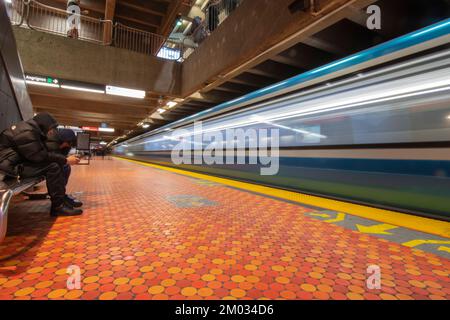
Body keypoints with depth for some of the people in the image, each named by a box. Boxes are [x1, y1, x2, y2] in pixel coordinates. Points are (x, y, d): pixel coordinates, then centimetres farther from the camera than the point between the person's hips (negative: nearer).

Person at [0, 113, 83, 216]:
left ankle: (61, 198, 5)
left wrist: (62, 158, -4)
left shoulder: (32, 129, 11)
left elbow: (43, 152, 9)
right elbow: (40, 156, -24)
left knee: (57, 164, 1)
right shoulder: (27, 132, -20)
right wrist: (65, 159, -17)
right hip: (11, 166, -10)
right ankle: (58, 206, -18)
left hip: (20, 161, 10)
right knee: (53, 167, -22)